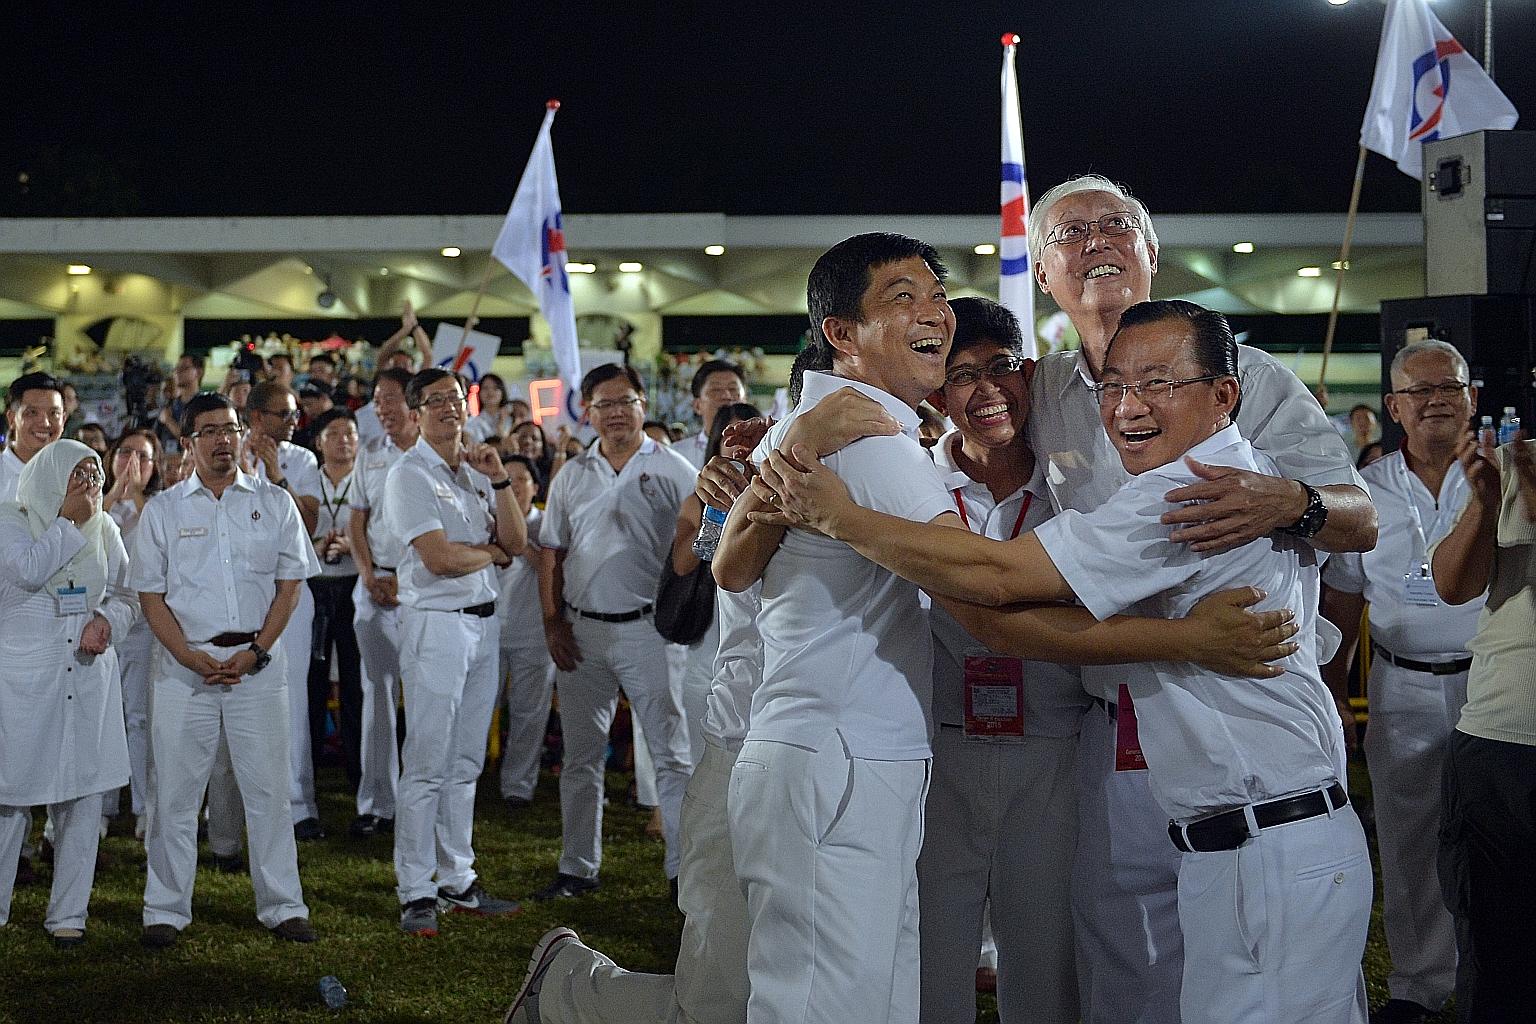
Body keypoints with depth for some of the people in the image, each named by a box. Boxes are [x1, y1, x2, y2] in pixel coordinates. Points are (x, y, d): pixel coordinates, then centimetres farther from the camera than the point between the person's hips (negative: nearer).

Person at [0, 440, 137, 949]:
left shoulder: (104, 529, 11)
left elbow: (127, 595, 15)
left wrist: (107, 619, -6)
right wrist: (68, 521, -9)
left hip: (89, 674, 4)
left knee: (84, 795, 4)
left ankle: (67, 913, 13)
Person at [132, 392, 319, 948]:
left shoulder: (274, 502, 7)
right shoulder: (162, 509, 6)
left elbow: (290, 583, 4)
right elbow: (150, 594, 3)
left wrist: (255, 651, -8)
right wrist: (191, 657, -11)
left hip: (258, 664, 0)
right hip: (184, 665, 0)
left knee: (268, 788, 2)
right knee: (175, 792, 2)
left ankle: (282, 906, 10)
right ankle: (166, 910, 12)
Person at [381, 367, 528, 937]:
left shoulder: (475, 473, 16)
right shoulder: (411, 474, -6)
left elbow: (516, 542, 8)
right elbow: (439, 557, -17)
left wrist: (498, 479, -2)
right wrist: (492, 552, 0)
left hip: (483, 623, 7)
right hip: (436, 625, -7)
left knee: (465, 765, 11)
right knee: (427, 767, -6)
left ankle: (457, 882, 18)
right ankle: (416, 893, 0)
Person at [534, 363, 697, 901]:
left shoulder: (672, 470, -1)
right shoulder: (571, 476, 10)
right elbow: (551, 552, 12)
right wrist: (553, 622, 3)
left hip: (647, 629, -4)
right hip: (581, 632, 4)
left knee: (672, 755, -2)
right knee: (580, 757, 12)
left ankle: (684, 869, 3)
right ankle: (577, 868, 22)